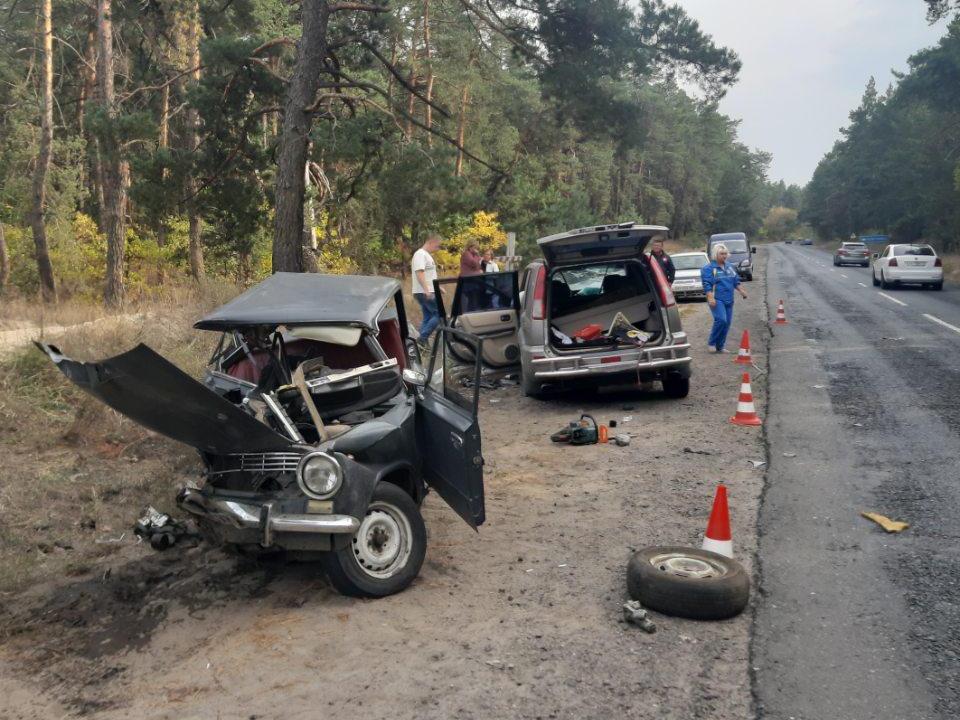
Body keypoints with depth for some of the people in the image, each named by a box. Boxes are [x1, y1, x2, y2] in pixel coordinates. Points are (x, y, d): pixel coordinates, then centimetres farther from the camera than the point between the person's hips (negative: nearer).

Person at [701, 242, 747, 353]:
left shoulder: (729, 267, 16)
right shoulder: (708, 268, -5)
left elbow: (736, 281, 25)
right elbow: (707, 285, -13)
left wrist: (741, 291, 15)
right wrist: (710, 298, -22)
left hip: (729, 300, 7)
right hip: (716, 300, -7)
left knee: (727, 323, 5)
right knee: (721, 320, -22)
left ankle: (720, 346, 14)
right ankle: (711, 343, -7)